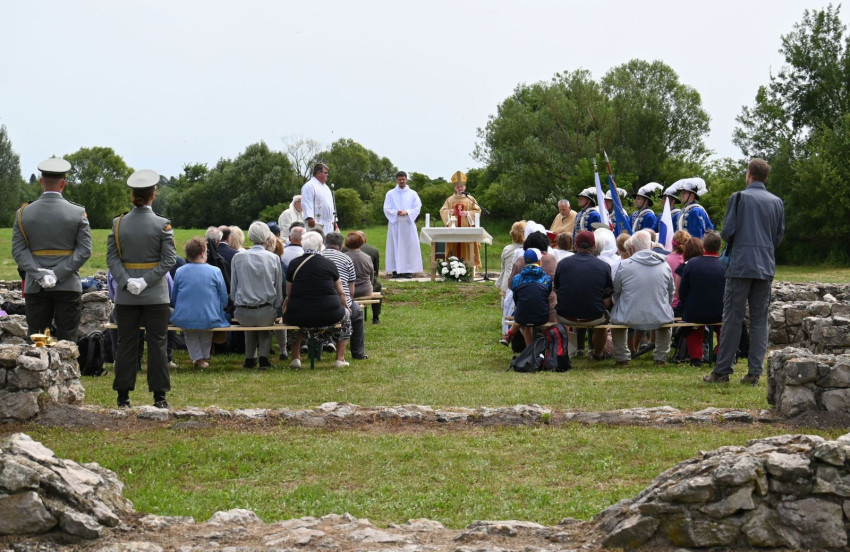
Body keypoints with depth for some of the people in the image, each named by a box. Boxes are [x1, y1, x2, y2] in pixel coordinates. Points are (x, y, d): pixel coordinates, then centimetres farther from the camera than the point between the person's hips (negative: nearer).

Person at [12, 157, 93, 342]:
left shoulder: (24, 213, 2)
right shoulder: (78, 213, -3)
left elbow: (18, 250, -5)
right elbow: (84, 250, -10)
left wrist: (39, 274, -12)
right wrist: (58, 274, -12)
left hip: (35, 288, 2)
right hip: (68, 287, -1)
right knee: (67, 341, 2)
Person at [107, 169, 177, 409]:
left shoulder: (118, 223, 0)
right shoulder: (162, 224, -7)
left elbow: (112, 257, -4)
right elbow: (169, 259, -12)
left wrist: (126, 281, -11)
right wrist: (147, 280, -12)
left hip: (125, 296, 2)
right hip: (156, 295, -2)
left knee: (126, 344, 7)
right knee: (157, 344, 3)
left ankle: (123, 396, 9)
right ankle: (159, 396, 4)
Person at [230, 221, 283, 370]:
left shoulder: (238, 258, -1)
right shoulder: (274, 258, -3)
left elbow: (233, 289, 6)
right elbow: (279, 290, 4)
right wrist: (275, 309, 18)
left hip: (243, 314, 1)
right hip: (266, 313, -1)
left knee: (249, 326, 37)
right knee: (266, 325, 35)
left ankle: (250, 358, 35)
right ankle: (263, 357, 21)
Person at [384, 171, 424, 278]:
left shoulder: (413, 194, 9)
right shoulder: (390, 194, 8)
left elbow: (417, 208, 1)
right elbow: (386, 209, 1)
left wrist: (407, 212, -15)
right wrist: (397, 213, -16)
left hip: (408, 224, 0)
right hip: (395, 224, 0)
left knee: (409, 246, -3)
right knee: (395, 246, -3)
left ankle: (409, 270, -1)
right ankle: (396, 270, -2)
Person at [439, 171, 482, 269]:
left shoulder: (470, 199, 7)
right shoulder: (450, 200, 12)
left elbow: (477, 211, 2)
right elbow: (442, 211, 7)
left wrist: (467, 213, -15)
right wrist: (448, 212, -15)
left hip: (467, 229, -1)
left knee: (467, 249, -5)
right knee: (454, 250, -3)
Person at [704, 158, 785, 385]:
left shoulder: (739, 197, -5)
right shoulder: (777, 202, 8)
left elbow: (727, 232, -7)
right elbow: (779, 236, 13)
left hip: (741, 265, -4)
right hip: (766, 267, 4)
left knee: (732, 318, -1)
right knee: (760, 320, 7)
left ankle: (722, 371, 2)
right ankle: (754, 372, 5)